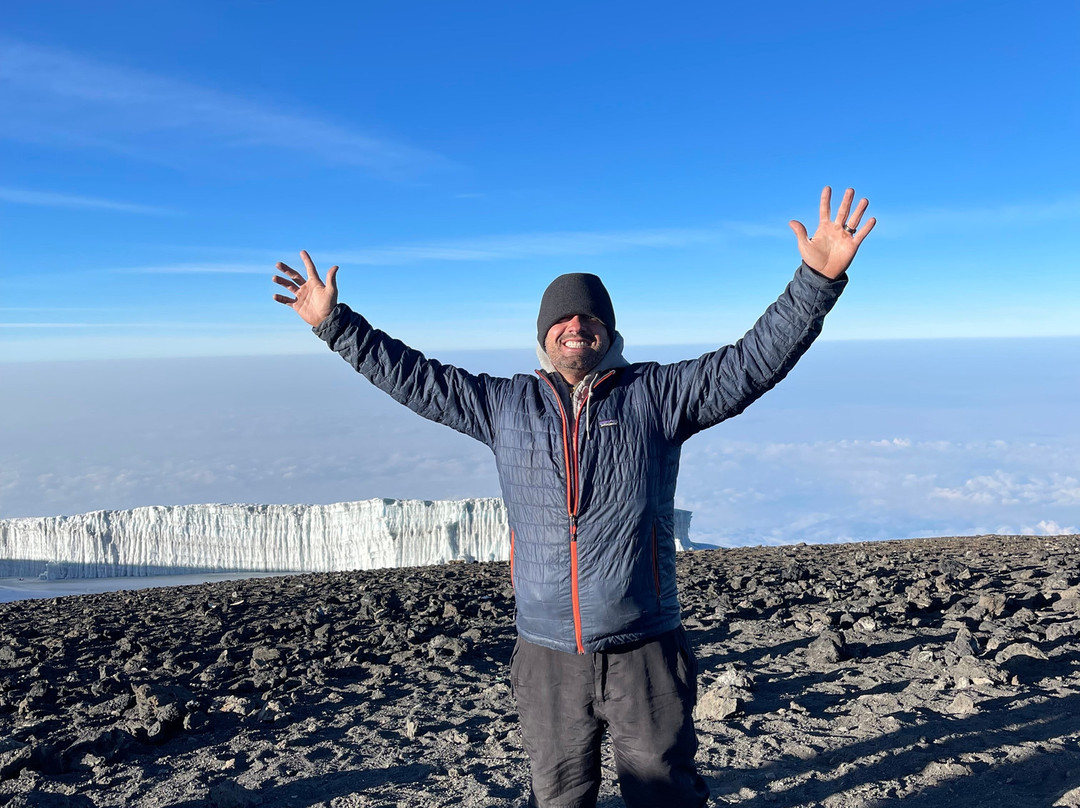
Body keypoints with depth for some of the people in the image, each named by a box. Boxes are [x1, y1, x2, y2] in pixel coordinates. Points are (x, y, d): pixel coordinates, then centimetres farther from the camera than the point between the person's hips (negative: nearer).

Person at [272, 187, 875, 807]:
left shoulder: (657, 394, -2)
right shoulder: (504, 404, 5)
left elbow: (756, 360, -8)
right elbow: (414, 377, 9)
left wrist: (818, 280, -17)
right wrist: (335, 323, 9)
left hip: (645, 655, -2)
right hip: (548, 660, 3)